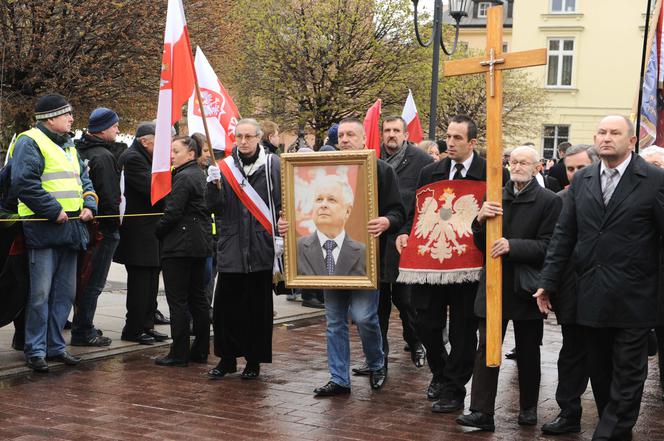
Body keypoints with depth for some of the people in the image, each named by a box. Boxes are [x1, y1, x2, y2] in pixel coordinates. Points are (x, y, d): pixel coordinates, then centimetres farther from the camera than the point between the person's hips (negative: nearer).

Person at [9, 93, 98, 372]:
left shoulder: (68, 146, 20)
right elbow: (24, 183, -19)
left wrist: (89, 205, 5)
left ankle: (54, 345, 20)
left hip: (70, 228, 9)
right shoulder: (30, 143, -8)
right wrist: (54, 211, -19)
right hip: (43, 228, -9)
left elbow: (84, 179, 25)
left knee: (65, 292, 11)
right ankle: (35, 350, 1)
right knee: (40, 293, -6)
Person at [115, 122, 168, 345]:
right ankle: (133, 329, 2)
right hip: (138, 233, -10)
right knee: (140, 282, -5)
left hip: (149, 232, 10)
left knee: (150, 279, 13)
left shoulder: (144, 158, 18)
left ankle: (146, 326, 20)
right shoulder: (132, 159, -15)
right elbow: (153, 189, -22)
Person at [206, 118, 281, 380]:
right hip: (231, 248, 2)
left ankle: (254, 359, 17)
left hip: (260, 248, -2)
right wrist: (213, 184, -14)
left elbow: (281, 204, 1)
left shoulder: (271, 165, 0)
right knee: (225, 305, 4)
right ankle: (227, 358, 16)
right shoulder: (225, 166, 6)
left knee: (258, 307, 6)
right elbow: (214, 208, 3)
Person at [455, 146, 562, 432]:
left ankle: (529, 408, 26)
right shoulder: (495, 197, 6)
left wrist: (512, 246, -23)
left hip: (526, 288, -3)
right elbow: (481, 244, 7)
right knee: (486, 349, -2)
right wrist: (481, 220, -13)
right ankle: (481, 412, -2)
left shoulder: (549, 201, -6)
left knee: (528, 352, 12)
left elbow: (547, 246, -12)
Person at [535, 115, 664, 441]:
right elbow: (564, 235, 10)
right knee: (600, 374, 11)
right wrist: (548, 283, 7)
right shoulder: (581, 181, 9)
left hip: (633, 301, -5)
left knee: (627, 377, 2)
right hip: (591, 300, 5)